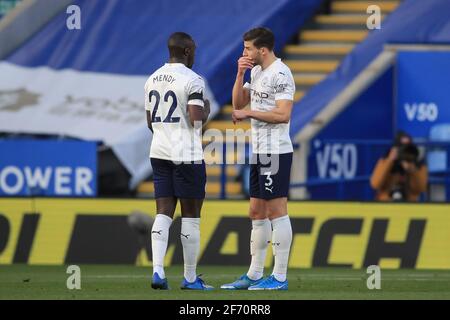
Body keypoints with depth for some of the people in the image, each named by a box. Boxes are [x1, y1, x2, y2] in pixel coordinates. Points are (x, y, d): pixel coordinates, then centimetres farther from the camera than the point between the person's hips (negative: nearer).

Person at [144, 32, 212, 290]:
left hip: (159, 153, 6)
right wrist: (206, 111, 0)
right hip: (187, 155, -6)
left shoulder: (153, 80, 12)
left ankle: (158, 271, -12)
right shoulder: (192, 80, -11)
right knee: (191, 215, 3)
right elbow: (196, 119, -20)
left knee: (164, 213, 4)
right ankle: (190, 278, 8)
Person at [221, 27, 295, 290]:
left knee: (276, 212, -7)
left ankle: (280, 277, -4)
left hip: (276, 152, -10)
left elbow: (283, 115, -21)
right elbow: (238, 103, 17)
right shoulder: (256, 72, 15)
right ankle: (254, 275, 17)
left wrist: (248, 114, -14)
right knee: (257, 214, 12)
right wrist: (240, 75, 4)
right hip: (259, 152, 10)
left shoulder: (280, 74, -14)